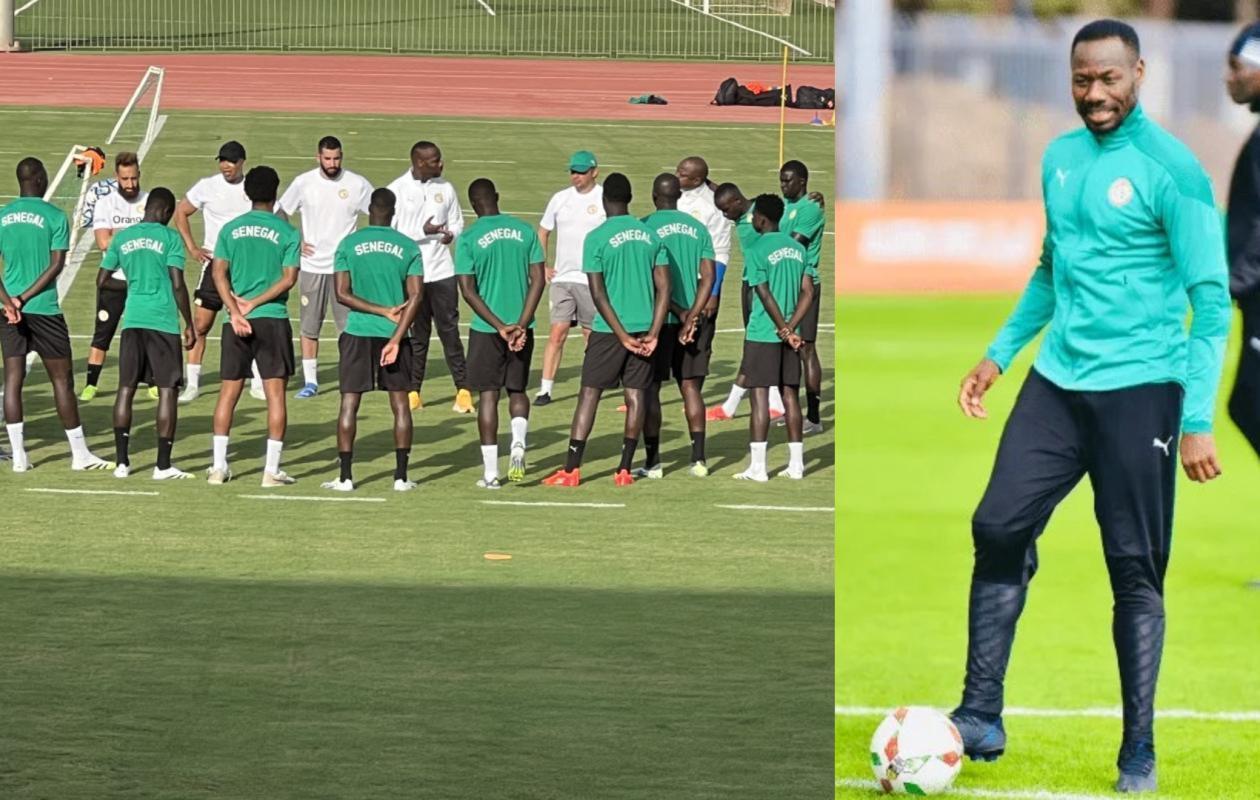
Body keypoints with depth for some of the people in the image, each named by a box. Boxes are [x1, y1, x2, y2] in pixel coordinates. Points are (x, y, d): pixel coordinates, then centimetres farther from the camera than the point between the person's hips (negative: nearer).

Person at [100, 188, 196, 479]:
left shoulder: (122, 238, 9)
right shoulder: (169, 238, -4)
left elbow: (102, 280, 14)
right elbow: (178, 285, -9)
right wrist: (190, 325, -1)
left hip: (132, 321, 4)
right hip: (163, 321, -4)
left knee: (126, 387, 9)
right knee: (168, 390, 1)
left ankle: (122, 461, 6)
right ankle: (163, 465, -1)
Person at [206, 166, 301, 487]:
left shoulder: (231, 229, 7)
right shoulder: (287, 233, 0)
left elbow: (219, 273, -1)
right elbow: (289, 278, -7)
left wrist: (236, 310, -7)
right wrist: (255, 303, -7)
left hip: (237, 322, 2)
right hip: (273, 319, -2)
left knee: (229, 391, 9)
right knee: (275, 391, 1)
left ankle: (219, 466, 7)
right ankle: (272, 469, -2)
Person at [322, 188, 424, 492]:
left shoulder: (349, 244, 0)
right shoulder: (408, 247, 1)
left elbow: (342, 294, -6)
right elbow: (415, 296, -6)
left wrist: (383, 310, -4)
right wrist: (396, 338, -8)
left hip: (358, 333, -1)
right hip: (394, 333, 1)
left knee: (349, 402, 3)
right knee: (400, 404, 7)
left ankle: (345, 476, 0)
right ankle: (401, 476, 5)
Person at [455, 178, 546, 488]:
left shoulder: (468, 239, -6)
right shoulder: (524, 231, 2)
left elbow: (468, 290, -10)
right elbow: (538, 279, -2)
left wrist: (500, 327, -11)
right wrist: (521, 324, -6)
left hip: (487, 330, -3)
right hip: (522, 327, 3)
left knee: (488, 395, 4)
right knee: (517, 390, 18)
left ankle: (490, 472, 3)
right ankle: (518, 442, -9)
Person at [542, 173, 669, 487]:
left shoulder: (596, 238, -7)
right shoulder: (650, 236, 6)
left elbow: (598, 293, -11)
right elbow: (663, 288, 2)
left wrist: (622, 336, -8)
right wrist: (653, 333, -1)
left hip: (609, 330, -3)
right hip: (643, 328, 3)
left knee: (589, 393, 1)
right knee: (635, 395, 7)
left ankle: (571, 469, -2)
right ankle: (625, 470, 7)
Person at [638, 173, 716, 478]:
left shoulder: (647, 226, -6)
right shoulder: (697, 228, 8)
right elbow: (708, 277, 0)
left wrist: (680, 313, -10)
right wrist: (693, 315, -7)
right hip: (694, 318, 4)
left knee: (650, 388, 3)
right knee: (691, 387, 8)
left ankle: (653, 462, 2)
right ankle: (698, 458, 3)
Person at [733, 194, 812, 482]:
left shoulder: (757, 251, -11)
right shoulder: (798, 249, 9)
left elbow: (765, 296, -15)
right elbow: (808, 293, 5)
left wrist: (784, 331, -8)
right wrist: (791, 329, -1)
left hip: (763, 335, -6)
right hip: (789, 335, 6)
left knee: (760, 395, -4)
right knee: (789, 394, 10)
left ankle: (757, 466, -7)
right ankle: (796, 463, 12)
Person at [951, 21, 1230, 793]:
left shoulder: (1172, 170, -11)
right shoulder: (1060, 158, 10)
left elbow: (1211, 300, -11)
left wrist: (1198, 419, -16)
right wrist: (1000, 354, 22)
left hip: (1138, 389, -6)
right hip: (1058, 383, 6)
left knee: (1136, 570, -2)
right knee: (999, 529, -3)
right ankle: (981, 718, 6)